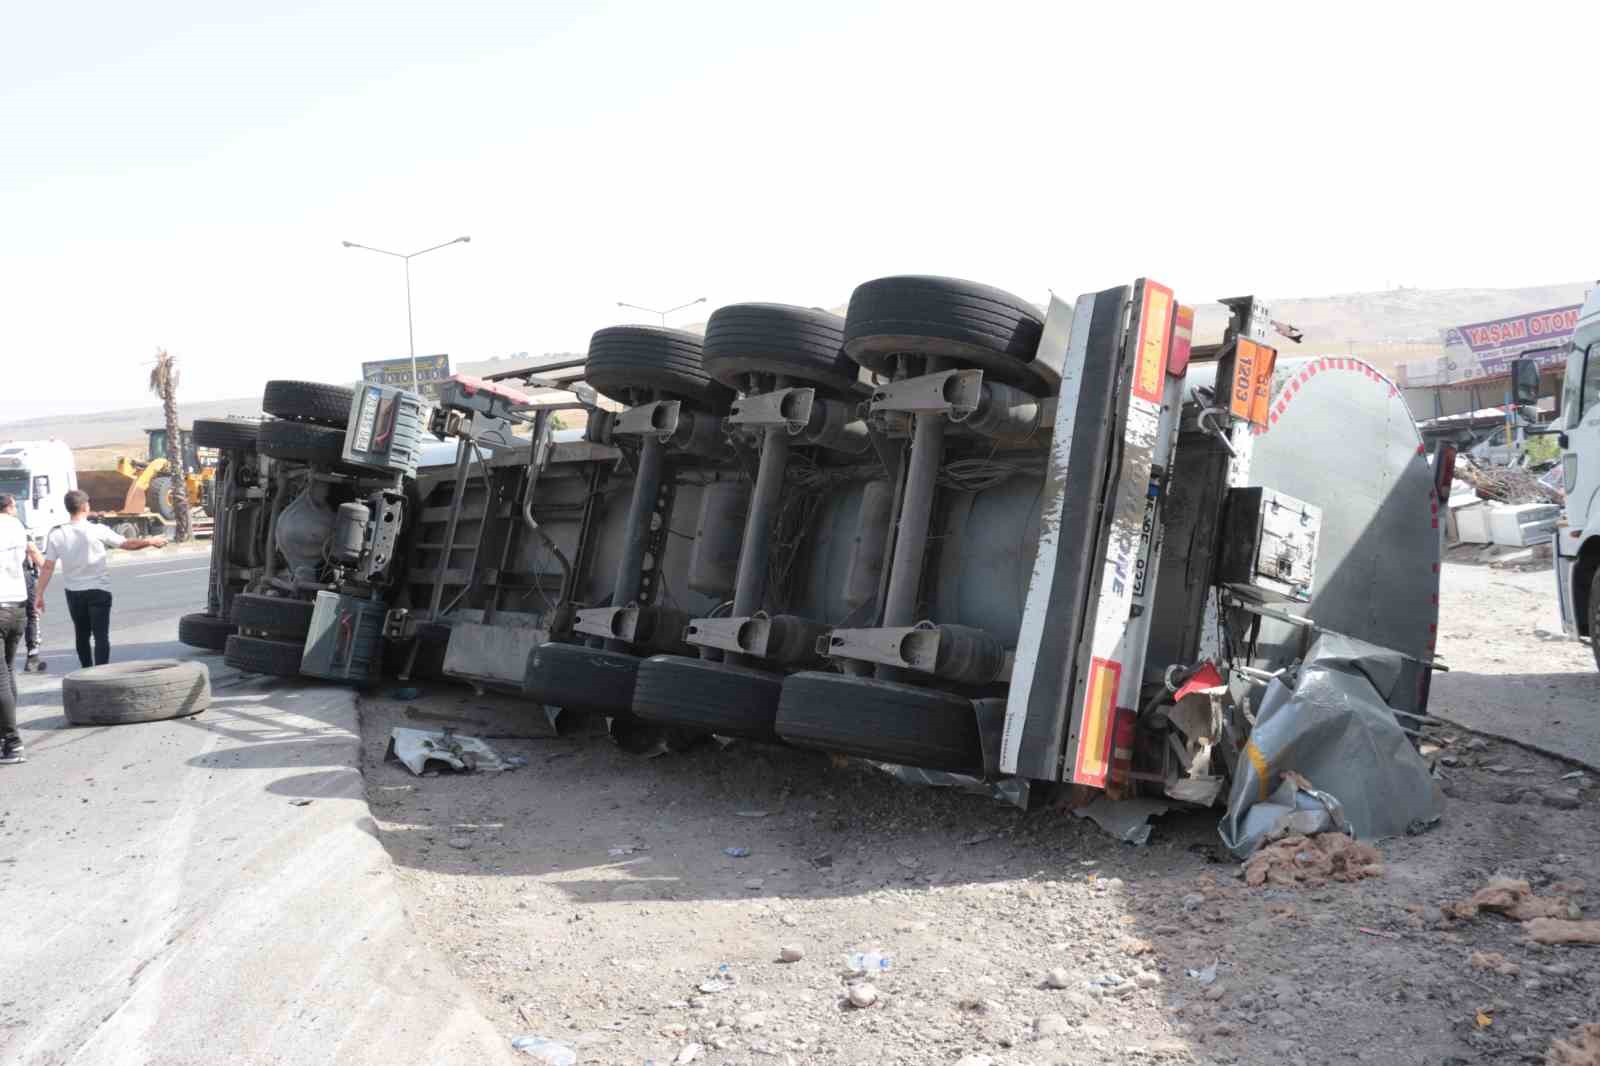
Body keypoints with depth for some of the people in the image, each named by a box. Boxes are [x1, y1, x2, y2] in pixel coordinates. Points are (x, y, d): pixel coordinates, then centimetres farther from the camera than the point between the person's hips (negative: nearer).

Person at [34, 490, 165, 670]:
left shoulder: (57, 534, -4)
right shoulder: (97, 530, -13)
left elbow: (48, 567, -4)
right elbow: (128, 544, -4)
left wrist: (39, 594, 2)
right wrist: (151, 541, 10)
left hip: (74, 592, 4)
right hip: (98, 590, -3)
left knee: (82, 635, 18)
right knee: (101, 636, -2)